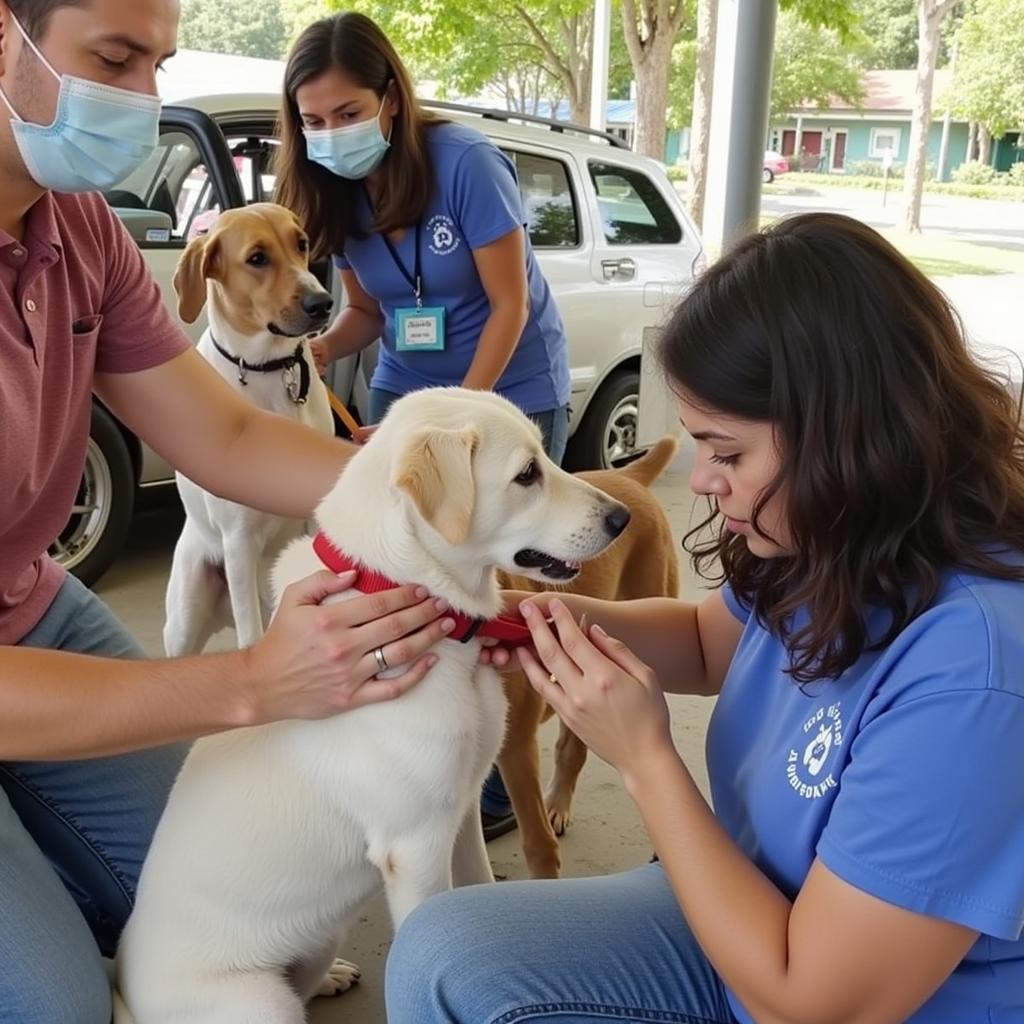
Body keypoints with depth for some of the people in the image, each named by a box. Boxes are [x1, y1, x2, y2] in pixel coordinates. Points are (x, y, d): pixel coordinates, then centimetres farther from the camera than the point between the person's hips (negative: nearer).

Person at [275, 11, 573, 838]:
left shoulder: (465, 160, -20)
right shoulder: (336, 192, -3)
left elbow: (509, 306, -17)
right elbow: (368, 311, 6)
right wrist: (318, 349, -15)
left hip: (511, 393, -5)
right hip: (404, 390, 6)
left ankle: (497, 785, 10)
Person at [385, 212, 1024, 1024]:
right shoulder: (838, 548, -9)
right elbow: (712, 639, 12)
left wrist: (643, 753, -23)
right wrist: (582, 622, -8)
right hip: (760, 920, 7)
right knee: (437, 954, -3)